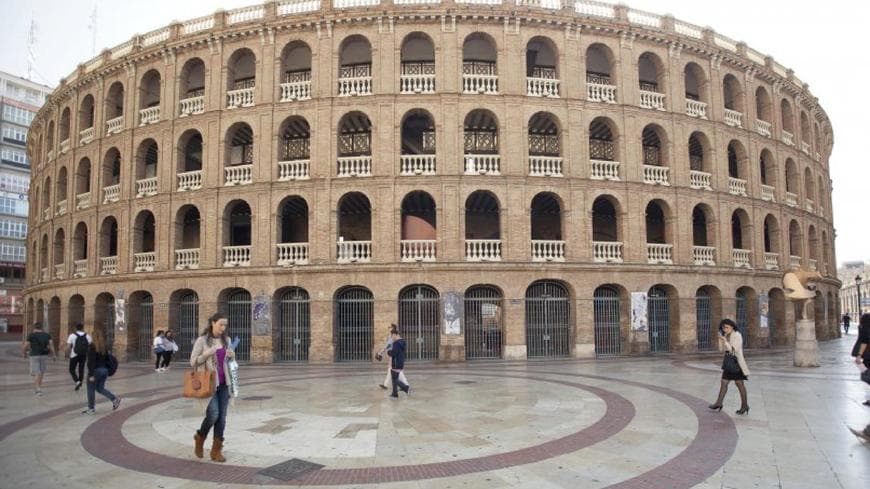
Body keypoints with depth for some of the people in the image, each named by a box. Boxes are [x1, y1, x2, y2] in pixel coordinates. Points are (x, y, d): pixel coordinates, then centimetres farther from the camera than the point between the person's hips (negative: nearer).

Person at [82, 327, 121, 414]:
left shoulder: (92, 346, -13)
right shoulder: (105, 346, 9)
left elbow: (91, 361, -18)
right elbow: (107, 359, 13)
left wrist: (91, 374, -18)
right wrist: (107, 370, 19)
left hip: (96, 370, -7)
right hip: (104, 370, 7)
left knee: (91, 389, 6)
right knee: (100, 388, 16)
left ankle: (91, 408, 13)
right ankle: (115, 399, 0)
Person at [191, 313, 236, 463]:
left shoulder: (225, 340, 6)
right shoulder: (202, 340, -7)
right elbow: (193, 362, -6)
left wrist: (232, 355, -3)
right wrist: (207, 354, -21)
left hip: (224, 383, 5)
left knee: (222, 417, 3)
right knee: (213, 415, -12)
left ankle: (216, 450, 12)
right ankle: (200, 438, 18)